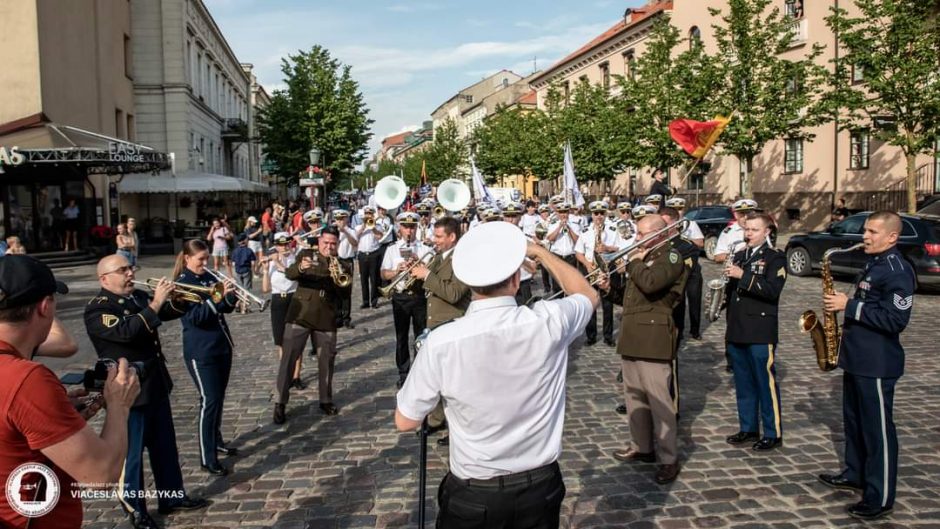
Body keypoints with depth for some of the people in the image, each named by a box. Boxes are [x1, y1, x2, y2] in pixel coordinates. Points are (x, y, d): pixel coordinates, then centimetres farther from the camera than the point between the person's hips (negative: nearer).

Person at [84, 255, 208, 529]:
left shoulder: (139, 297, 7)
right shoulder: (97, 309, -16)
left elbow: (169, 312, 15)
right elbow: (127, 331, -32)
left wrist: (175, 299, -7)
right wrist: (155, 303, -33)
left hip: (155, 385, 8)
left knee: (165, 445, 18)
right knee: (130, 453, 5)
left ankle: (172, 496, 32)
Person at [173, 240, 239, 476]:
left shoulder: (210, 277, 8)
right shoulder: (182, 284, -11)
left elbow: (226, 308, 11)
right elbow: (195, 317, -22)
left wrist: (230, 295, -10)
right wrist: (217, 297, -30)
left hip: (222, 345, 7)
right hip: (201, 352, -7)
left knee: (219, 397, 16)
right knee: (209, 400, -6)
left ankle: (216, 440, 33)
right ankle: (207, 458, 1)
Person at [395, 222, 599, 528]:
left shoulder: (442, 342, -23)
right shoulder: (549, 322, -18)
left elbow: (405, 422, -8)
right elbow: (588, 295, 7)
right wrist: (539, 251, 13)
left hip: (472, 495, -1)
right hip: (541, 487, 2)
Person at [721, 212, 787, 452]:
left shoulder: (775, 258, -4)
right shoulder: (739, 256, 16)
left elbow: (772, 290, -19)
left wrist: (743, 276, -23)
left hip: (761, 334, -6)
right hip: (737, 332, 6)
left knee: (766, 383, 0)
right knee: (743, 384, 13)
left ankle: (773, 433, 10)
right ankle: (748, 429, 23)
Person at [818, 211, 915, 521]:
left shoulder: (897, 271, -17)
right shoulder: (874, 264, 13)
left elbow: (895, 320, -24)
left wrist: (849, 306, -22)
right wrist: (845, 305, 7)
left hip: (877, 364, -10)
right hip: (857, 358, 10)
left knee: (877, 430, -1)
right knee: (854, 421, 20)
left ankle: (880, 498, 8)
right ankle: (855, 475, 36)